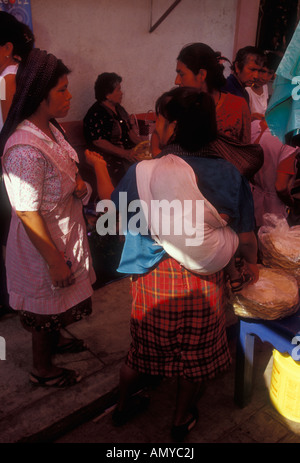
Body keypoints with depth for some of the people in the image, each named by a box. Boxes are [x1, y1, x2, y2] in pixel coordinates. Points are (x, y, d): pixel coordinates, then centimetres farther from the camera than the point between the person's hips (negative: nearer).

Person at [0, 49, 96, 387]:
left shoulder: (50, 129, 0)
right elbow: (28, 214, -27)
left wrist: (77, 184, -4)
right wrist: (55, 261, -21)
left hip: (64, 233, 9)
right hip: (42, 244, -9)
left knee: (56, 305, 28)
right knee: (45, 307, 13)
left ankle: (53, 340, 54)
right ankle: (42, 369, 37)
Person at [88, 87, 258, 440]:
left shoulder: (143, 172, -18)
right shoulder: (229, 174, -14)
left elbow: (112, 208, 0)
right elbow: (246, 236, -7)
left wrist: (100, 168, 16)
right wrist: (251, 263, 15)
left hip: (155, 281, 0)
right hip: (205, 284, 1)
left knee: (144, 346, 23)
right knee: (196, 353, 22)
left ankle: (122, 407, 47)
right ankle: (182, 419, 43)